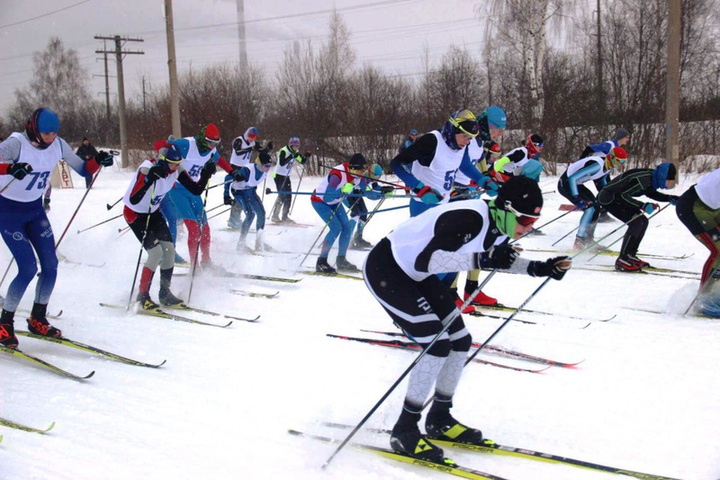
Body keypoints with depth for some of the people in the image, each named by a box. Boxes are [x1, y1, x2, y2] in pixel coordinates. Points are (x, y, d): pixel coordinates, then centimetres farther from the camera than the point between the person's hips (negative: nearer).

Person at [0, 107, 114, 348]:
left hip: (35, 210, 6)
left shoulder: (58, 145, -6)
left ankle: (38, 320, 18)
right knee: (29, 268, -13)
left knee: (50, 264, -1)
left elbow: (83, 169, 3)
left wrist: (99, 161, -17)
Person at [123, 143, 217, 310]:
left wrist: (206, 173, -26)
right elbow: (133, 200, -43)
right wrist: (150, 178, -54)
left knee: (169, 249, -6)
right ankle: (142, 296, -3)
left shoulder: (177, 170, -15)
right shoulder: (147, 169, -32)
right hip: (135, 214, -6)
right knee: (156, 252, -18)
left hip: (154, 212, 6)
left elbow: (196, 190, -10)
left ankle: (165, 293, 11)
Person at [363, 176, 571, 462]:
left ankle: (439, 419, 24)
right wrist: (481, 260, -44)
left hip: (413, 274, 9)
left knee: (460, 341, 7)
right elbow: (424, 260, -38)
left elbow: (500, 258, 15)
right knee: (438, 343, -15)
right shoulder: (469, 218, -32)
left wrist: (538, 269, 1)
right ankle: (404, 430, -2)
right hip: (384, 270, -9)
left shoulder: (498, 225, -5)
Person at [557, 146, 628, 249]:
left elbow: (602, 182, 19)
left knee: (596, 207, 9)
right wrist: (576, 198, -36)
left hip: (576, 183, 10)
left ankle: (588, 240, 17)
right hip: (566, 183, -10)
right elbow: (572, 179, -33)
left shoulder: (608, 166, -2)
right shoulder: (597, 165, -31)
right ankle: (579, 242, -15)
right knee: (590, 207, -19)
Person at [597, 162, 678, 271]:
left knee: (643, 221, 5)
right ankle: (622, 260, -15)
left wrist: (669, 198, 5)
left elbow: (650, 192, 17)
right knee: (636, 222, -18)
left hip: (617, 197, 10)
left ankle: (630, 255, 13)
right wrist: (642, 206, -34)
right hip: (607, 198, -10)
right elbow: (623, 195, -28)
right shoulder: (643, 180, -29)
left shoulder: (652, 178, -2)